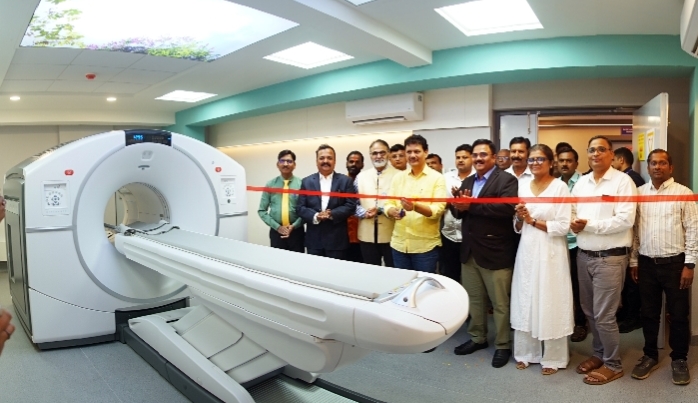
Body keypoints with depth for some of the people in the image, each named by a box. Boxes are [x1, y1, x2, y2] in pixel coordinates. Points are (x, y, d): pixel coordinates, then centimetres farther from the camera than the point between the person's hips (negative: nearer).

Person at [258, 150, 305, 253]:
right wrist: (277, 226, -8)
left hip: (296, 231, -1)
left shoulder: (301, 184, -3)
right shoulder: (270, 185, 3)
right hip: (276, 232, 1)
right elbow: (262, 210, 2)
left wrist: (293, 226, -15)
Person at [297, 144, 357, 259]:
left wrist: (332, 214, -17)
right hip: (314, 238, 2)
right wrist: (315, 216, -15)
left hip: (337, 239, -1)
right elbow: (300, 207, 3)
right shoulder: (307, 181, 7)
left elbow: (351, 206, -3)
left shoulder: (345, 181, 3)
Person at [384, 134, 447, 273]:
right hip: (399, 243, 4)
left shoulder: (437, 178, -4)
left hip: (426, 245, -4)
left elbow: (437, 210, -13)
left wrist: (415, 206, -31)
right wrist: (392, 211, -17)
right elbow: (388, 204, 7)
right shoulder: (398, 177, 9)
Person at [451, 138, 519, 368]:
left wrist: (472, 205, -21)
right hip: (469, 251, 7)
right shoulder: (467, 182, 14)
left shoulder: (506, 180, -8)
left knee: (500, 302, 7)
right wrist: (458, 207, -16)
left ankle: (503, 345, 22)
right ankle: (477, 338, 33)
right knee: (474, 299, 17)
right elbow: (458, 212, 9)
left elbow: (507, 208, -24)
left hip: (495, 252, -6)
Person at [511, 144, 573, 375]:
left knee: (550, 304, 3)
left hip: (550, 254, -5)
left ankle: (552, 357, 18)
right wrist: (520, 218, -7)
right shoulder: (522, 186, 9)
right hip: (526, 252, 5)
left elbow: (563, 226, -12)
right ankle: (526, 352, 24)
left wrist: (533, 220, -12)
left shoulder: (560, 187, -6)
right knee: (526, 302, 10)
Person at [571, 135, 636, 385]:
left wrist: (589, 225, -17)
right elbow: (572, 213, 12)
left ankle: (613, 365, 18)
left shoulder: (623, 181, -8)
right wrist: (574, 223, -10)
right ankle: (599, 353, 34)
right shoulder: (581, 182, 11)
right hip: (583, 255, 6)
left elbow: (625, 220, -18)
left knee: (604, 315, 0)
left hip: (610, 257, -6)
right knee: (589, 311, 15)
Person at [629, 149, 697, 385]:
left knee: (678, 314, 7)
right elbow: (635, 229, 8)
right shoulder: (639, 193, 6)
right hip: (647, 263, 3)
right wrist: (634, 261, 7)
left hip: (675, 263, -3)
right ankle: (650, 356, 27)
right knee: (649, 313, 12)